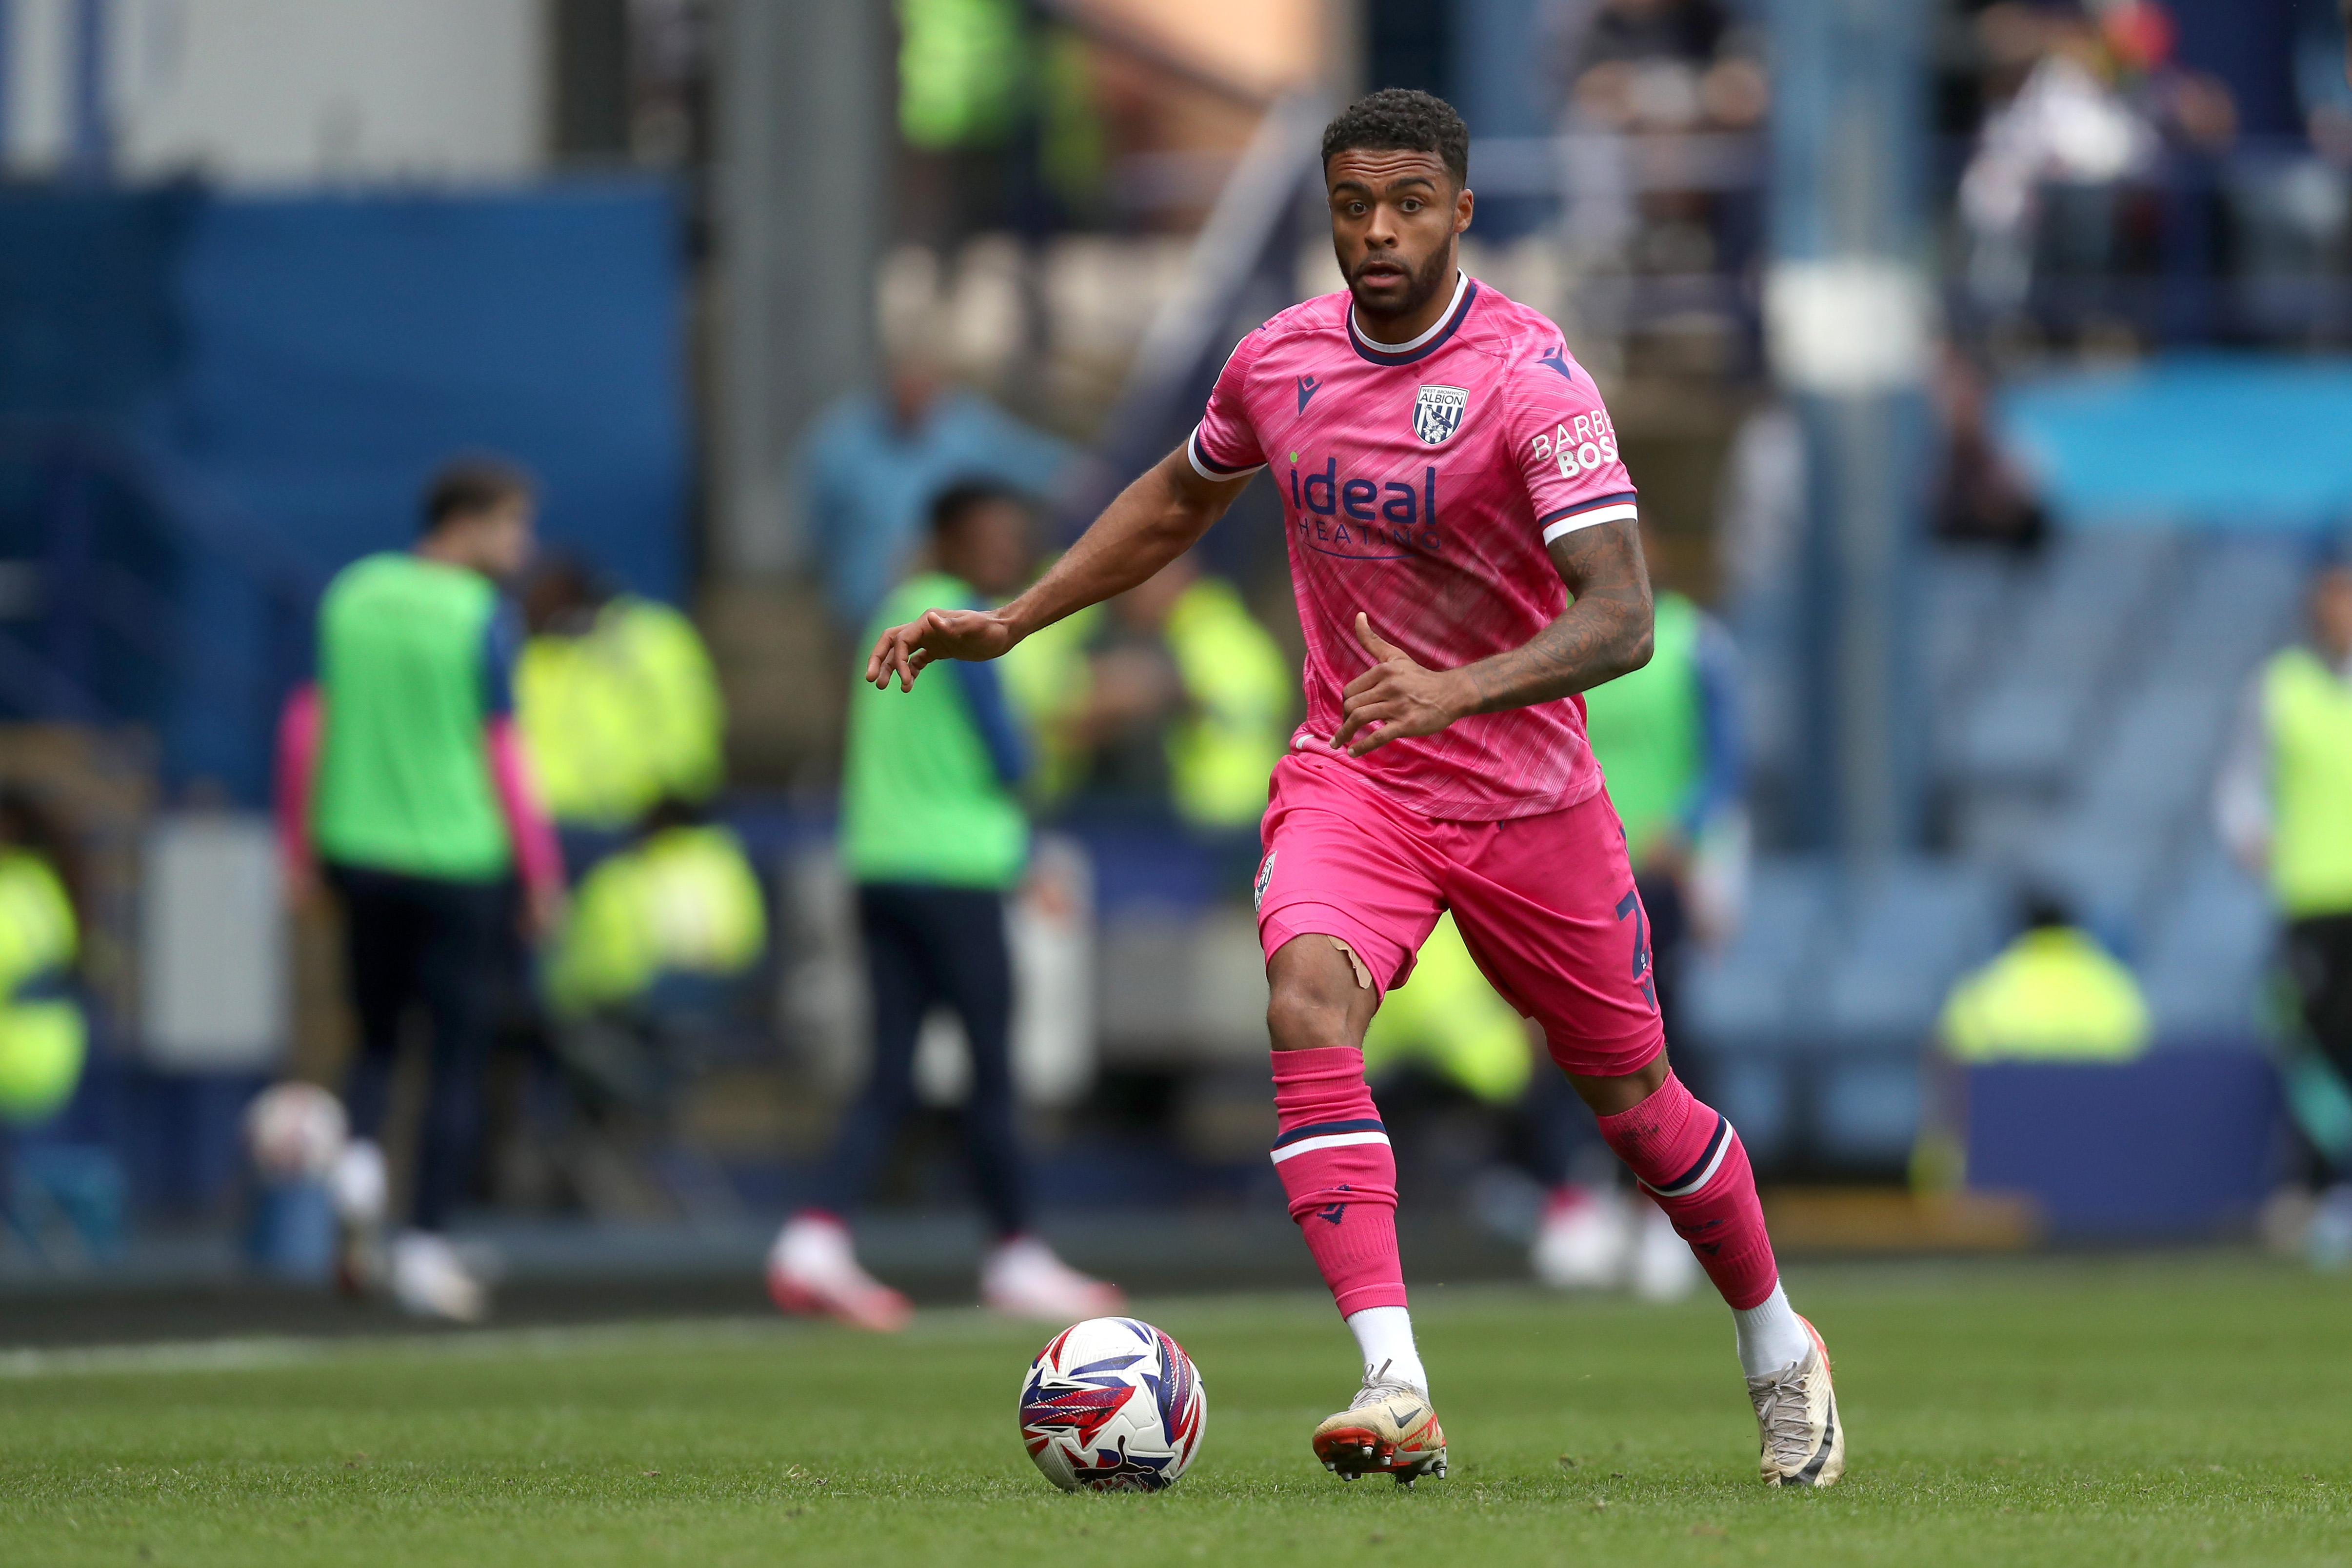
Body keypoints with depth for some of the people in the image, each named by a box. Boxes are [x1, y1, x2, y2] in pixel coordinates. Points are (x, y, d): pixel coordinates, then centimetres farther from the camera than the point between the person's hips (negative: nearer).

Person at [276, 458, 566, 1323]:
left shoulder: (352, 595, 4)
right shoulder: (482, 618, -10)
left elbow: (308, 727, 7)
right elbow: (502, 755, -10)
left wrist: (299, 848, 17)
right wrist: (542, 877, -3)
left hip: (359, 853, 4)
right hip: (460, 856, -4)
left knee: (378, 1036, 20)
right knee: (458, 1057, 5)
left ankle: (359, 1162, -8)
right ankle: (425, 1248, 1)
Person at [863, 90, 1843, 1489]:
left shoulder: (1530, 379, -19)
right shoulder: (1279, 361, -2)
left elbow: (1621, 617, -28)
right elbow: (1178, 502, 20)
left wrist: (1456, 691, -44)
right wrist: (1007, 624, 14)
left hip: (1528, 794, -3)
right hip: (1348, 781, 3)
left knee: (1633, 1096, 9)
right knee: (1310, 997, -27)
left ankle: (1780, 1354, 39)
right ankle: (1399, 1393, -35)